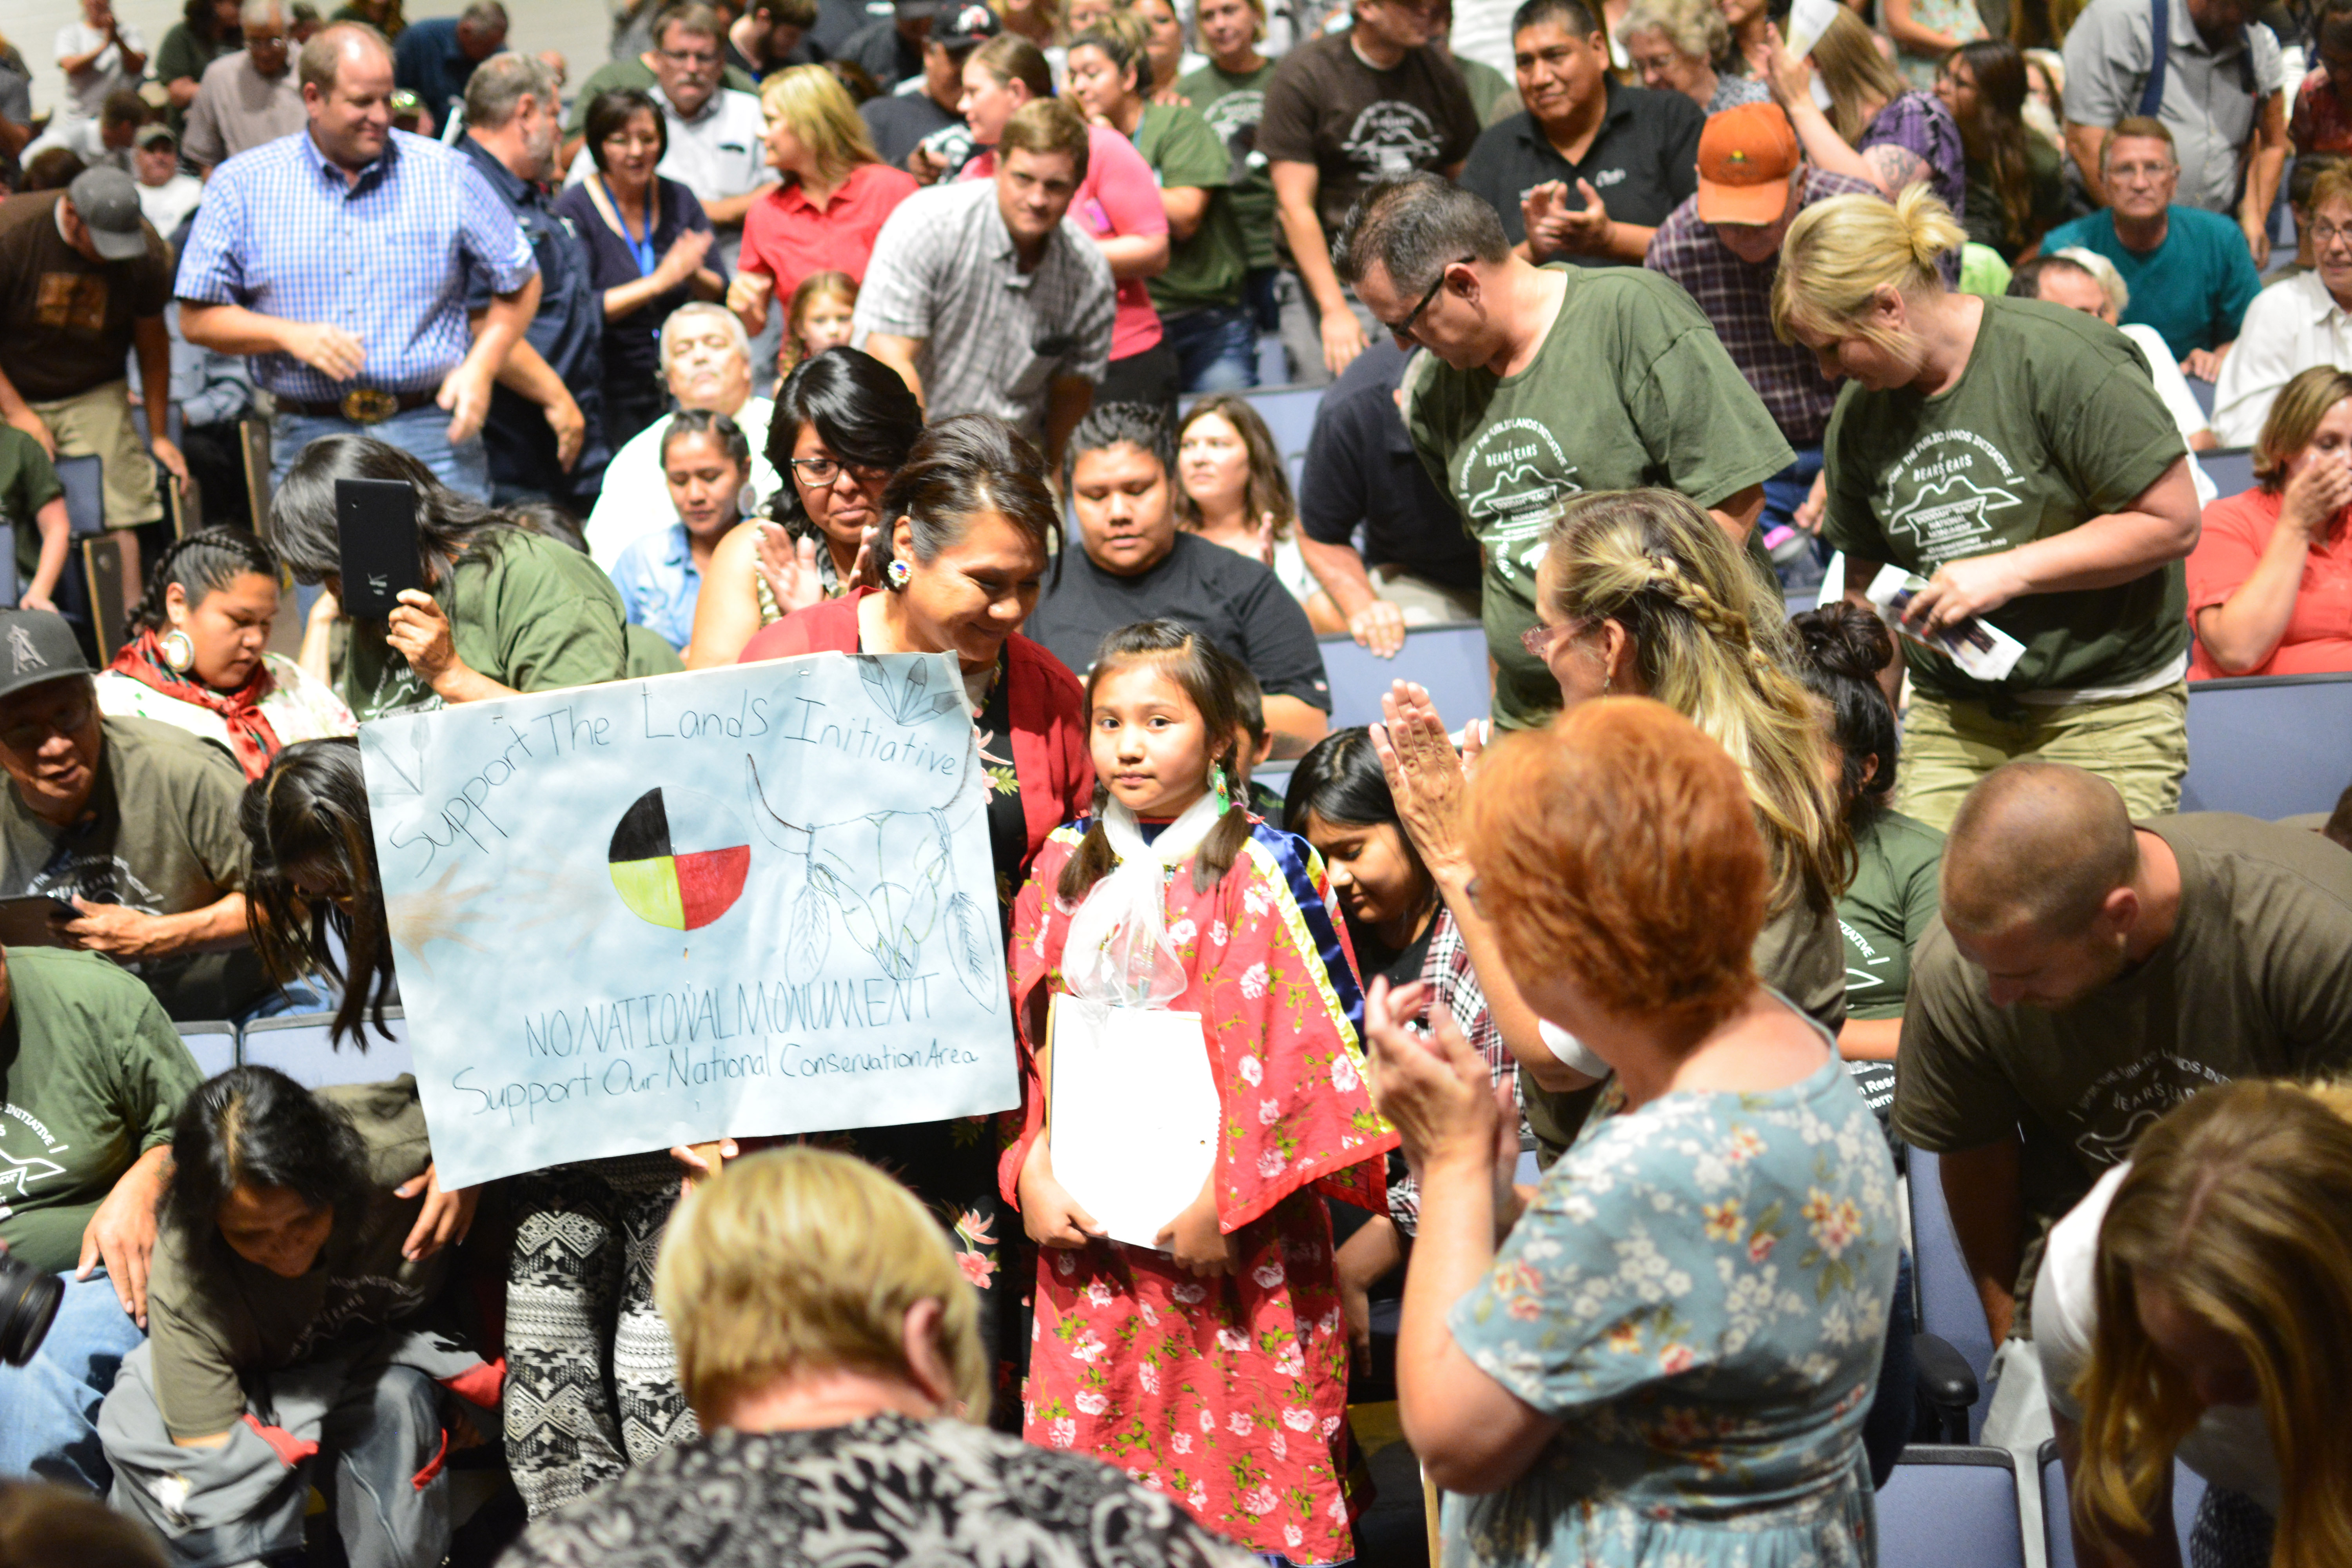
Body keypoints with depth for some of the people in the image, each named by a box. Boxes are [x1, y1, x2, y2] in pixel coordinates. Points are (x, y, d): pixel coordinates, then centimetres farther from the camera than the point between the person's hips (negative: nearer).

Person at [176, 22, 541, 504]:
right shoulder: (243, 185, 5)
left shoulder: (446, 174, 5)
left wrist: (480, 368, -3)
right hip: (308, 439, 0)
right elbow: (197, 319, 4)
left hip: (433, 433, 0)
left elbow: (521, 284, 12)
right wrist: (292, 335, -11)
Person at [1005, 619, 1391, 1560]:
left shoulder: (1267, 872, -6)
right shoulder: (1062, 870, 9)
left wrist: (1228, 1198, -14)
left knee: (1246, 1458, 1)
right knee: (1090, 1442, 5)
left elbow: (1302, 1050, -10)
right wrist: (1033, 1176, 0)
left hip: (1237, 1238, -4)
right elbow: (1030, 1043, 12)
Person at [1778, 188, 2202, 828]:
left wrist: (2007, 572, -15)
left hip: (2107, 709, -5)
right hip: (1951, 714, 5)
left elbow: (2172, 522, -12)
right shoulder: (1860, 413, 7)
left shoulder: (2063, 360, -13)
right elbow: (1863, 585, 17)